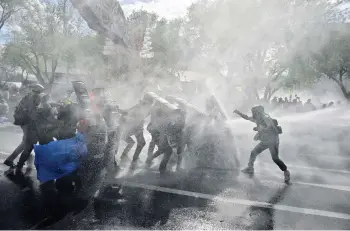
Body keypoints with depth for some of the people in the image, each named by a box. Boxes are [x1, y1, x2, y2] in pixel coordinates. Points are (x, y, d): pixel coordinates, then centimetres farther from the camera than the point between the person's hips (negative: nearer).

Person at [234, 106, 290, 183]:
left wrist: (257, 128, -20)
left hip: (273, 140, -8)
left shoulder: (265, 118, -20)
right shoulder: (258, 118, 4)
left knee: (275, 158, -14)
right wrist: (238, 112, 4)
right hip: (265, 141, 8)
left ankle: (286, 172, 4)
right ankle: (250, 168, 25)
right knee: (253, 153, 9)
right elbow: (247, 118, 13)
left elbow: (268, 128, -32)